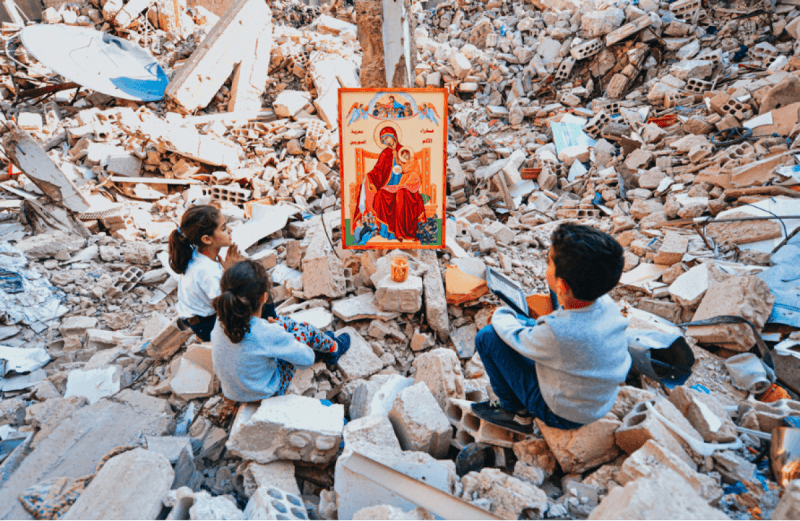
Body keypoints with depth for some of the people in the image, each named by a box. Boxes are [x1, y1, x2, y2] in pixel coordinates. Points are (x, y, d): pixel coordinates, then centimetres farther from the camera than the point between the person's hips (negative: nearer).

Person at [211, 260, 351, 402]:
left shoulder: (221, 323, -19)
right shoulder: (268, 333, -36)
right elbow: (307, 359, -21)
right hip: (266, 393, -5)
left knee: (283, 321, 14)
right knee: (305, 330, 3)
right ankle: (334, 347, 35)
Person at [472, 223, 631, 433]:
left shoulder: (559, 333, -39)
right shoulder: (606, 304, -18)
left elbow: (517, 339, -17)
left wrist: (500, 315, 3)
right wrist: (510, 317, 5)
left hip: (562, 414, -7)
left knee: (488, 336, -10)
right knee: (518, 321, 14)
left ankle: (515, 412, 10)